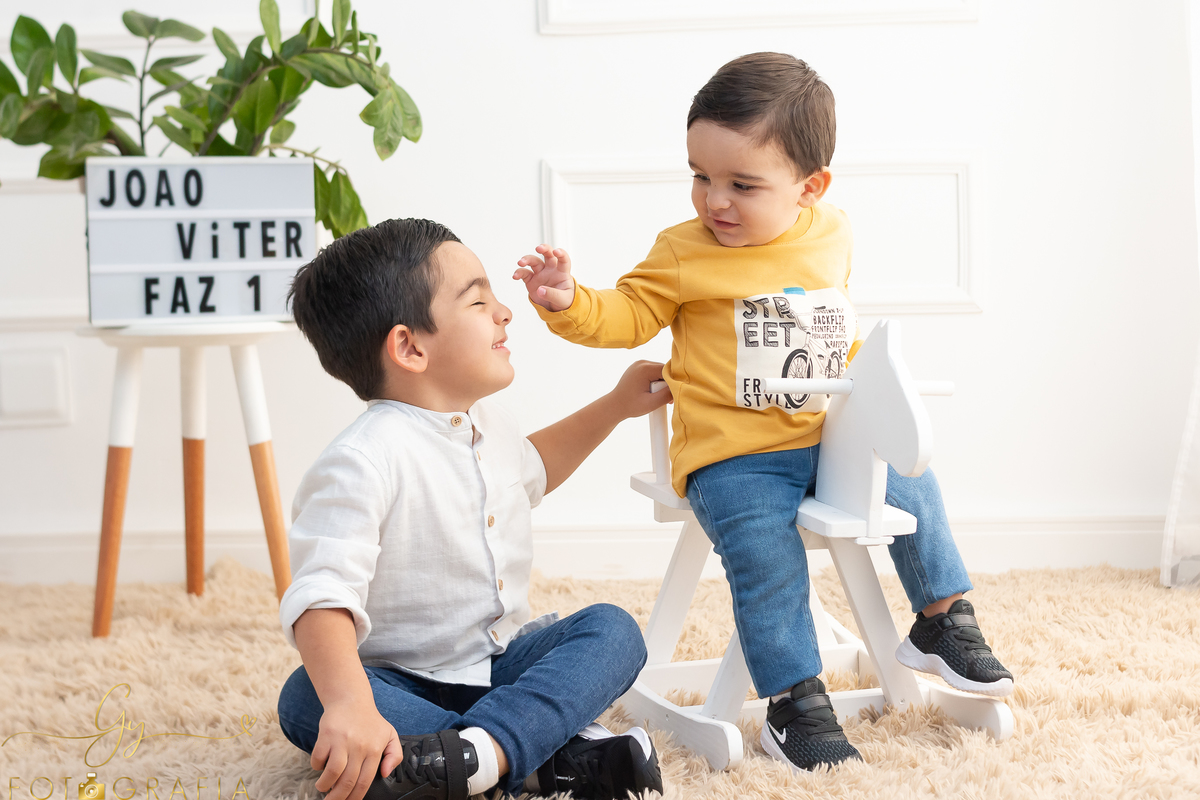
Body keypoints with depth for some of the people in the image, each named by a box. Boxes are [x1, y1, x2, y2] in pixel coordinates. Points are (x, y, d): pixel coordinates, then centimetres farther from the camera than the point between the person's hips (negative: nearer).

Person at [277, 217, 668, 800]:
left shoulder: (486, 424, 7)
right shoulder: (362, 462, -23)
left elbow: (528, 469, 33)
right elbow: (321, 597, -35)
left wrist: (615, 406, 30)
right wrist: (350, 706, -51)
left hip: (500, 663, 7)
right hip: (404, 680, -6)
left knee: (613, 630, -14)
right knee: (305, 701, -34)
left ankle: (477, 751, -38)